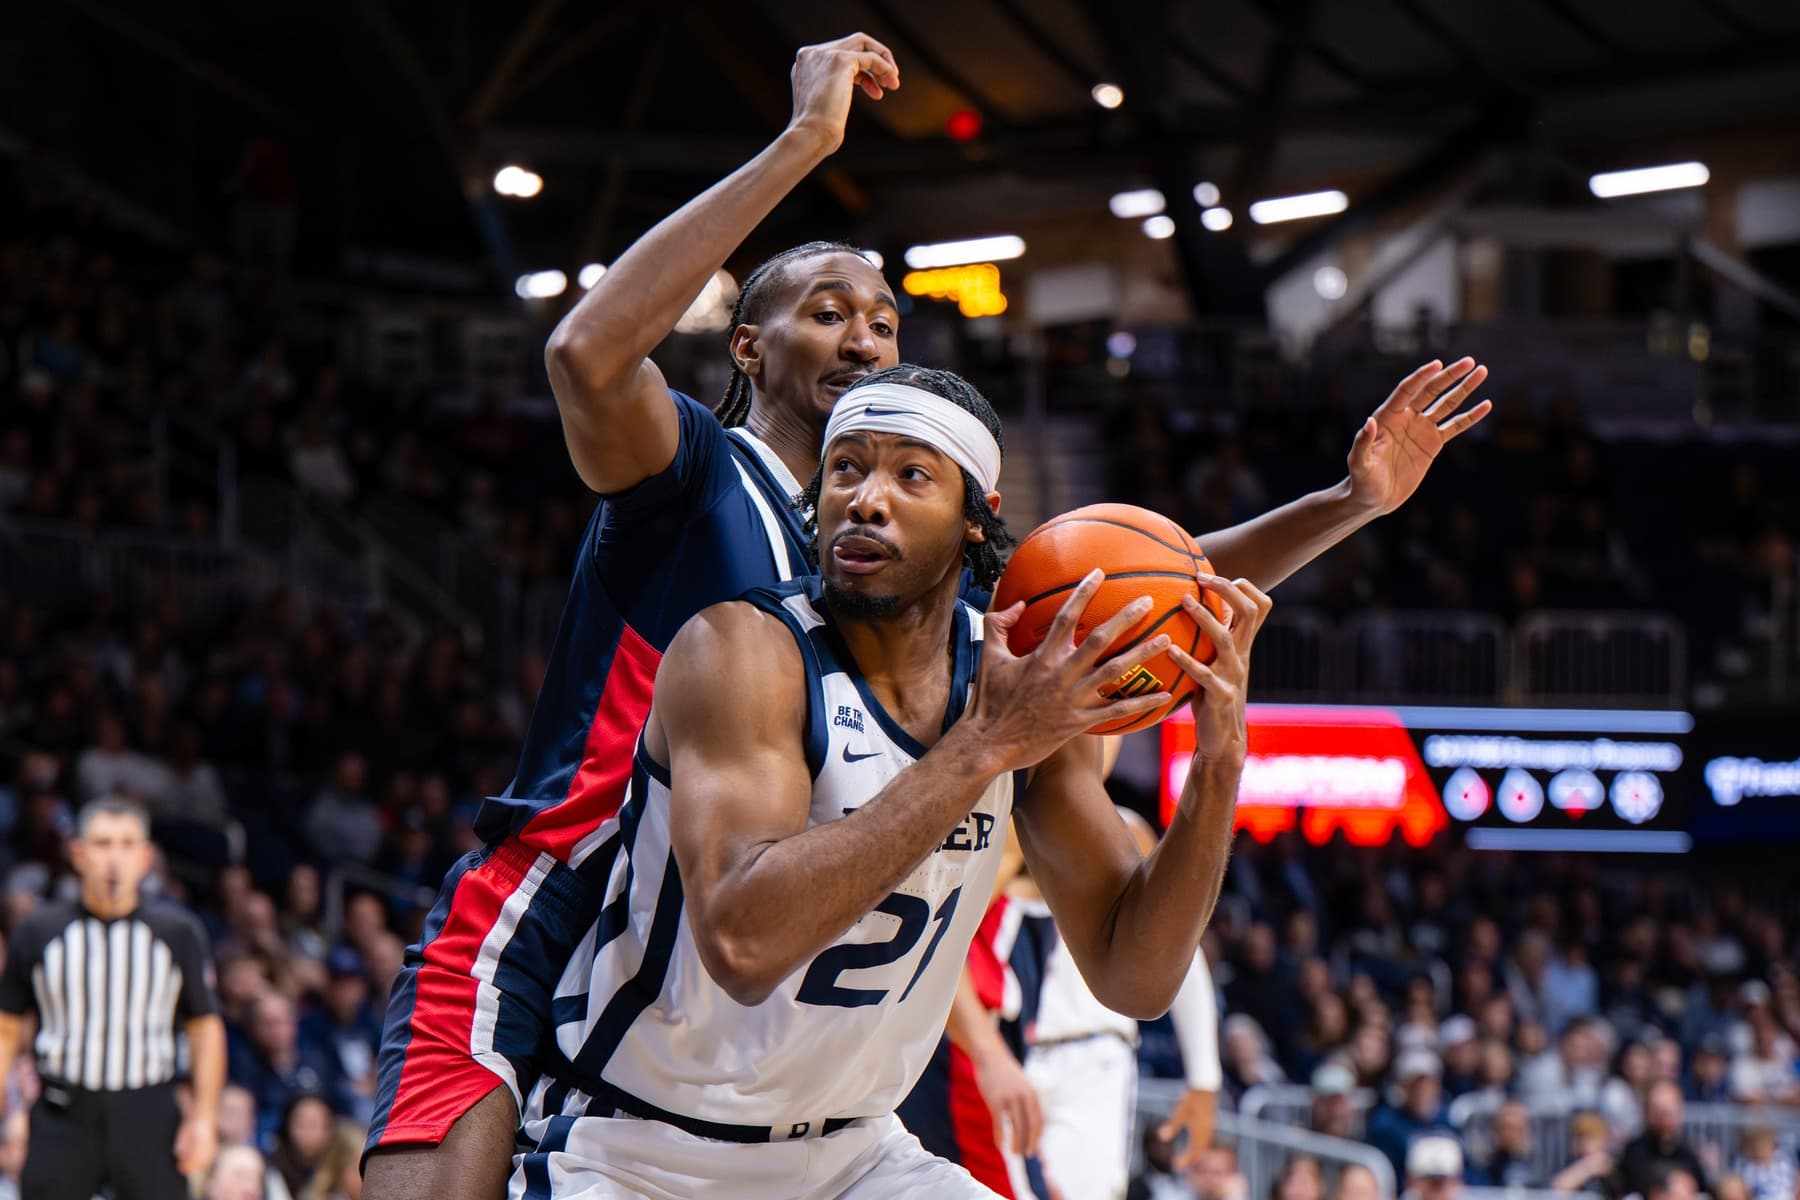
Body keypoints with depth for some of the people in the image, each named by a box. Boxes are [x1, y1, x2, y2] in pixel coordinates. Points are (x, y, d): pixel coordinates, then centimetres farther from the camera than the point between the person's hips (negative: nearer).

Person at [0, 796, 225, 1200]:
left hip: (149, 1116, 0)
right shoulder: (39, 932, 3)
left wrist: (203, 1117, -1)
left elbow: (205, 1026, 8)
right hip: (63, 1116, 0)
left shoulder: (178, 933, 4)